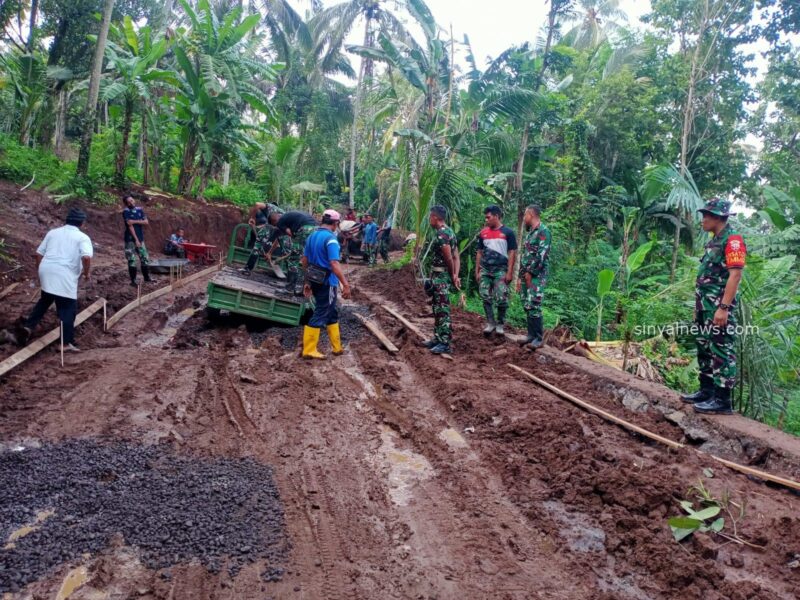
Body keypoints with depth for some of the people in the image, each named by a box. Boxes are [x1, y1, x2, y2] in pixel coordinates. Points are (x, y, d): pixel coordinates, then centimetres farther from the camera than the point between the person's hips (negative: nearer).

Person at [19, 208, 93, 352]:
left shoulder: (53, 232, 17)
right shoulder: (82, 237, 1)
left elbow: (39, 254, 16)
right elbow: (86, 257, -18)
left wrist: (40, 271, 28)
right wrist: (86, 273, -2)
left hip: (46, 271, 6)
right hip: (65, 276, -6)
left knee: (45, 301, 29)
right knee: (68, 309, 2)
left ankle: (28, 326, 22)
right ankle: (67, 342, 2)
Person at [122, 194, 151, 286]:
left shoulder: (139, 209, 6)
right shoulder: (126, 211, -9)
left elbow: (146, 222, -1)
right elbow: (130, 226, -15)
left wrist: (135, 221, -16)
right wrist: (136, 239, -18)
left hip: (140, 238, 5)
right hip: (130, 239, -5)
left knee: (145, 258, 9)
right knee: (132, 260, -2)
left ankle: (147, 277, 22)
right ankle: (133, 280, 5)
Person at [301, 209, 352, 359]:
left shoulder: (312, 236, 9)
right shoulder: (331, 238, -18)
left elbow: (305, 260, 13)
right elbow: (334, 264, -26)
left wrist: (307, 282, 19)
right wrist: (345, 285, -24)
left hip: (315, 280, 9)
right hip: (327, 281, -9)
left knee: (332, 313, 18)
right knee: (320, 315, 0)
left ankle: (337, 347, 25)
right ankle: (309, 350, 4)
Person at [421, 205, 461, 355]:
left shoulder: (441, 234, -18)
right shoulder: (448, 231, 14)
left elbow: (449, 258, -19)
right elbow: (456, 257, 10)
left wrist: (452, 276, -5)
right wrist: (455, 275, 1)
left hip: (441, 277, -11)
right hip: (438, 276, 11)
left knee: (442, 310, -7)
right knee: (437, 308, 16)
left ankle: (445, 343, -3)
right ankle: (438, 338, 24)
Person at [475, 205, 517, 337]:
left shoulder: (508, 232, -3)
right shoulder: (483, 233, 8)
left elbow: (512, 253, -5)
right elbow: (480, 253, 13)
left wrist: (509, 272, -11)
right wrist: (477, 271, 8)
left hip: (501, 271, -4)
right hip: (485, 271, 4)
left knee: (501, 299, -2)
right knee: (486, 298, 4)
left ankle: (500, 324, 11)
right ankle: (490, 323, 14)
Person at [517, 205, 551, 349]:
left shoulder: (543, 231, -10)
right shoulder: (529, 232, 18)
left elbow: (541, 256, -18)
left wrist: (530, 273, -14)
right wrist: (520, 276, 17)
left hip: (536, 276, -9)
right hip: (526, 275, 9)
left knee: (534, 307, -10)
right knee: (527, 307, 9)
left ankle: (539, 338, -4)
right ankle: (531, 335, 16)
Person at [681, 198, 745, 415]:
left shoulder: (732, 239, -12)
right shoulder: (714, 241, 17)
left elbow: (735, 275, -19)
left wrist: (724, 307, -24)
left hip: (719, 307, -10)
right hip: (706, 307, 10)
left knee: (722, 352, -6)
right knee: (705, 350, 14)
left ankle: (722, 400, -2)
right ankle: (706, 391, 23)